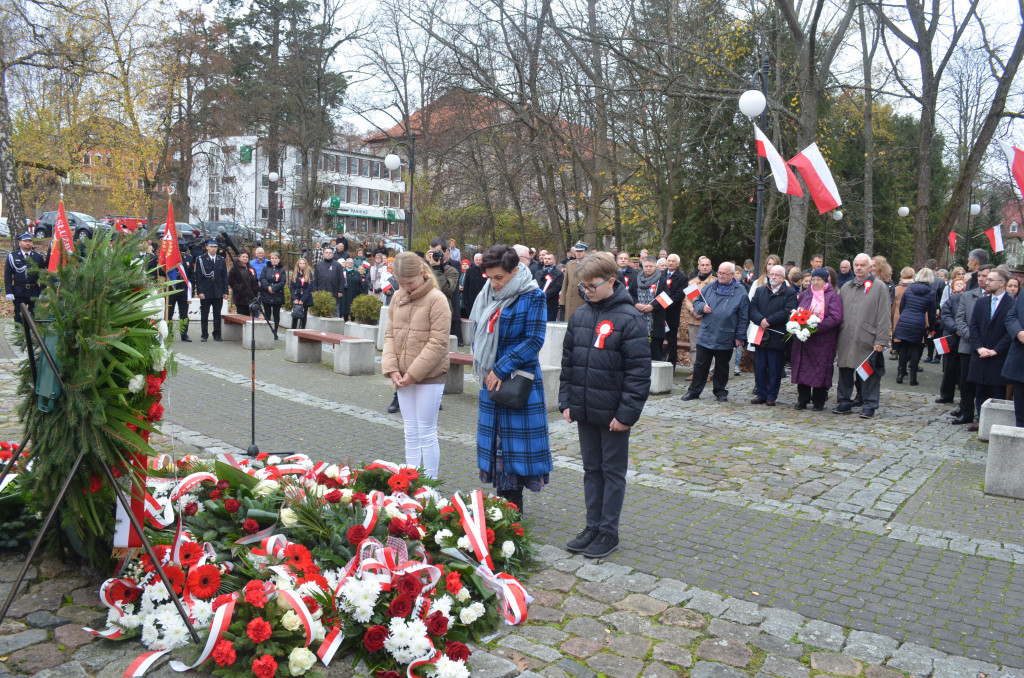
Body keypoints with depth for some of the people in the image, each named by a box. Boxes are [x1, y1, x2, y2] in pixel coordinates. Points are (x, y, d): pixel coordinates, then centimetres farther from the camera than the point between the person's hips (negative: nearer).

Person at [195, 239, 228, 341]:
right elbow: (198, 277, -3)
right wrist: (200, 291, -10)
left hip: (218, 293, 2)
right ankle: (204, 335, 11)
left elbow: (225, 277, 9)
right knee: (204, 315, 4)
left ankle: (217, 335, 13)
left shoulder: (221, 260, 9)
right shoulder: (201, 260, 1)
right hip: (205, 292, -2)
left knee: (217, 315, 6)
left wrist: (225, 292, 3)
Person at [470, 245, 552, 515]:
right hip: (491, 380, 6)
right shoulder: (487, 295, 7)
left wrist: (502, 369, -15)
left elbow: (534, 340, -13)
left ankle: (514, 505, 10)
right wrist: (485, 369, -1)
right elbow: (478, 333, 12)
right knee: (495, 436, 10)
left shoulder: (532, 297, -10)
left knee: (517, 437, -1)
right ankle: (503, 498, 23)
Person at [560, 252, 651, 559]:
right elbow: (568, 361, 12)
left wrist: (627, 413, -17)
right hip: (584, 410, 6)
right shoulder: (580, 316, 6)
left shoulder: (628, 318, -12)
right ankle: (593, 527, 27)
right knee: (591, 469, 15)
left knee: (613, 471, 8)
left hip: (613, 414, -6)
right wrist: (566, 401, 6)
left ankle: (609, 532, 18)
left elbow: (639, 371, -14)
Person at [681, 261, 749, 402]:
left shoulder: (740, 292, -2)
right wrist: (702, 307, -6)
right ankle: (694, 391, 14)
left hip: (725, 338, -2)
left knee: (722, 367, 11)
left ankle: (720, 391, 26)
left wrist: (739, 337, -4)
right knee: (701, 364, 7)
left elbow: (743, 317, -2)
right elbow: (697, 302, 18)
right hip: (705, 336, 2)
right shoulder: (710, 287, 7)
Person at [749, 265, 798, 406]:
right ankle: (761, 394, 16)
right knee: (759, 368, 6)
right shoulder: (760, 291, 15)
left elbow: (788, 312, -11)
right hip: (760, 335, 4)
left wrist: (769, 321, -16)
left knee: (775, 370, 2)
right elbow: (752, 308, 4)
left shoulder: (790, 293, 2)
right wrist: (761, 320, -15)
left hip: (777, 338, -3)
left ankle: (771, 396, 12)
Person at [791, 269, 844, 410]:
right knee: (802, 370, 4)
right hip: (803, 340, 5)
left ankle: (818, 402, 9)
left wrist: (816, 328, -19)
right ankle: (802, 400, 12)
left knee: (820, 371, -1)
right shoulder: (805, 296, 15)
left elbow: (835, 318, -12)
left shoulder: (833, 297, -1)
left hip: (823, 341, -4)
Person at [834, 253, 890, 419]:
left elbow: (884, 317, -5)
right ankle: (844, 402, 21)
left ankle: (869, 406, 9)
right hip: (846, 340, 5)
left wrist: (881, 340, -11)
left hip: (868, 341, -5)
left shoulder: (879, 287, 0)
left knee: (869, 374, 1)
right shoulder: (846, 288, 16)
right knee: (845, 370, 10)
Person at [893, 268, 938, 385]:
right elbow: (931, 313, 2)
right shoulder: (930, 293, -3)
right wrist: (931, 328, 14)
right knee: (915, 349, 5)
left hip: (903, 323, 2)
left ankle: (900, 374, 11)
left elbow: (901, 307, 10)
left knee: (903, 348, 11)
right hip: (918, 324, -2)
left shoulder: (908, 289, 4)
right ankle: (913, 377, 6)